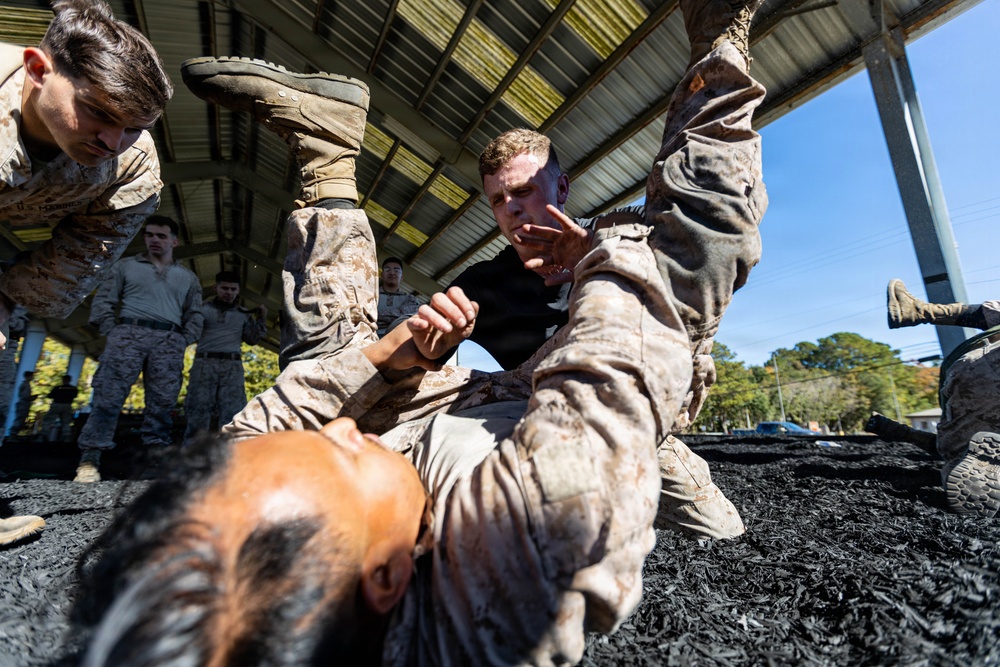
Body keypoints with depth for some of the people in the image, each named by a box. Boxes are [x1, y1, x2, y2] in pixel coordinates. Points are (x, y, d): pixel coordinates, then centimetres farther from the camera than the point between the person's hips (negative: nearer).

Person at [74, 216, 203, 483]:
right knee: (108, 394, -9)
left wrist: (183, 341, 2)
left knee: (162, 401, -4)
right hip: (129, 333, 0)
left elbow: (194, 315, 16)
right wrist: (111, 332, -1)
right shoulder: (127, 266, 19)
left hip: (169, 340, 1)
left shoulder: (188, 277, 21)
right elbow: (103, 300, 12)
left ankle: (156, 454, -1)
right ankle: (89, 458, -6)